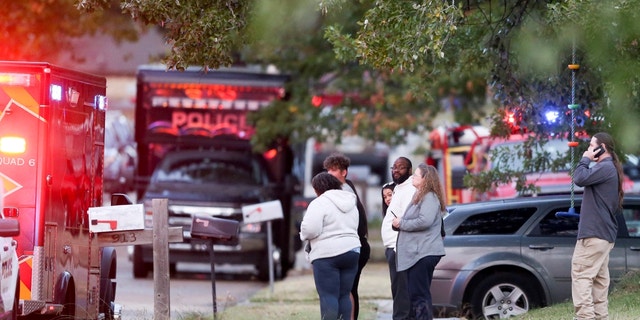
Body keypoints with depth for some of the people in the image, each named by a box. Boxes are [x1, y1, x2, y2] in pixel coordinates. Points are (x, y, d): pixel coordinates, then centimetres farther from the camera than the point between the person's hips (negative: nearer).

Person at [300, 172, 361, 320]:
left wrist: (303, 234, 3)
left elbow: (310, 230, -17)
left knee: (328, 296, -6)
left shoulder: (319, 203, -9)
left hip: (327, 254, -7)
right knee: (344, 295, 9)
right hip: (351, 251, 7)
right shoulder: (351, 203, 16)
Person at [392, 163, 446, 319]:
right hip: (416, 252, 11)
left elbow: (425, 221, -25)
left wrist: (402, 223, -13)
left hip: (424, 252, -11)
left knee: (419, 294, -12)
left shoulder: (430, 197, -11)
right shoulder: (419, 196, 22)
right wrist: (400, 223, 11)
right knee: (417, 293, 14)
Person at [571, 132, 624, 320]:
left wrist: (585, 160, -7)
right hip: (602, 233, 11)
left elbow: (580, 179, -20)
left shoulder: (605, 167, -11)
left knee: (580, 274, -14)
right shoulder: (608, 168, 22)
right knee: (598, 279, 8)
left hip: (595, 233, -11)